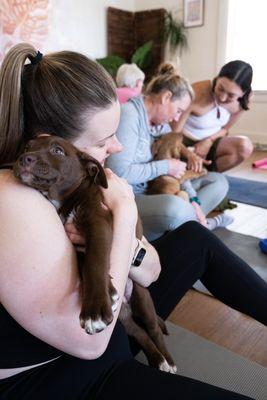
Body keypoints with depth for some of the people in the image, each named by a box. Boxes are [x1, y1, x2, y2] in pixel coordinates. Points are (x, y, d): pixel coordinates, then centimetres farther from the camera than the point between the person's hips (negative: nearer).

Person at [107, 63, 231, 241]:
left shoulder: (162, 123, 10)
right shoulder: (128, 114, -17)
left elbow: (177, 168, 8)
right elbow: (119, 173, -27)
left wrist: (193, 201, -6)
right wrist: (164, 166, -17)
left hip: (153, 192, 9)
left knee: (218, 181, 8)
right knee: (174, 206, -38)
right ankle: (203, 224, -3)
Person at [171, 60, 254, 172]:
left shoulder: (242, 102, -12)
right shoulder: (195, 95, -28)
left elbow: (224, 128, 7)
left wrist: (209, 141, -14)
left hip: (210, 143, 4)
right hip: (186, 143, -4)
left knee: (245, 146, -23)